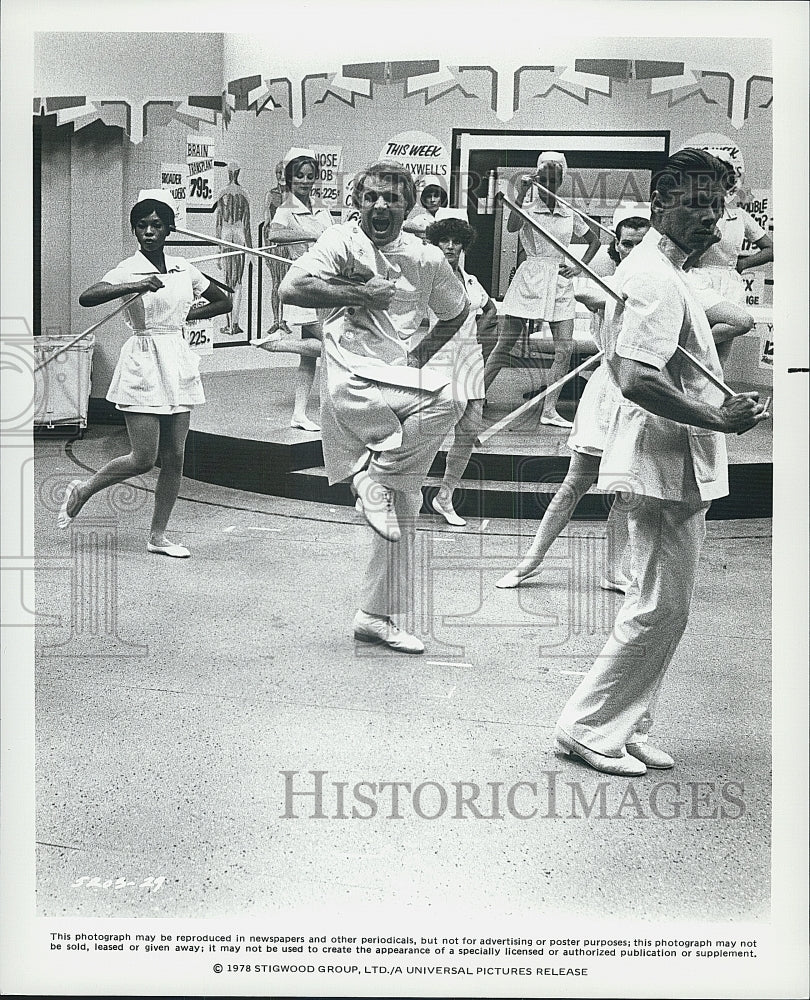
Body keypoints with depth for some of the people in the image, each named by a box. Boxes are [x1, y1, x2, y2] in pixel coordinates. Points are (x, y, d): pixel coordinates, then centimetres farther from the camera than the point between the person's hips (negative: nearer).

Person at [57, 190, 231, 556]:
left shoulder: (183, 268, 8)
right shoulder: (128, 270, -8)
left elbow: (223, 302, 20)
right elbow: (86, 297, -25)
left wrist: (184, 315, 9)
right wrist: (135, 286, -35)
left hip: (177, 361, 5)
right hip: (143, 364, -5)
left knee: (174, 458, 5)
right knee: (143, 459, -6)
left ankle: (158, 536, 15)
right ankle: (83, 489, 19)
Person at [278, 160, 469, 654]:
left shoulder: (426, 258, 10)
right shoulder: (342, 243, -2)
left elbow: (457, 312, 25)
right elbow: (292, 289, -15)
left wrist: (420, 354, 10)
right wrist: (359, 293, -14)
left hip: (399, 384, 6)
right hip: (352, 382, -6)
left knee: (402, 509, 7)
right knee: (445, 397, -31)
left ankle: (377, 616, 20)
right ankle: (375, 479, -13)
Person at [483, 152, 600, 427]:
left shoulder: (569, 215, 11)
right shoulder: (527, 209, -1)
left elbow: (594, 240, 24)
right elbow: (511, 227, -23)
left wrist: (579, 267, 11)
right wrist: (521, 194, -26)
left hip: (560, 283, 4)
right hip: (529, 278, -4)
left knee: (565, 348, -5)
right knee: (506, 341, -3)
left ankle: (549, 410, -1)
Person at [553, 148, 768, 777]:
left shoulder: (662, 273, 18)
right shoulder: (656, 279, -17)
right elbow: (639, 379, -28)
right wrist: (718, 418, -25)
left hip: (680, 467, 11)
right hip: (667, 464, -11)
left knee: (661, 607, 15)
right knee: (661, 608, -5)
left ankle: (629, 730, 23)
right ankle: (588, 726, 6)